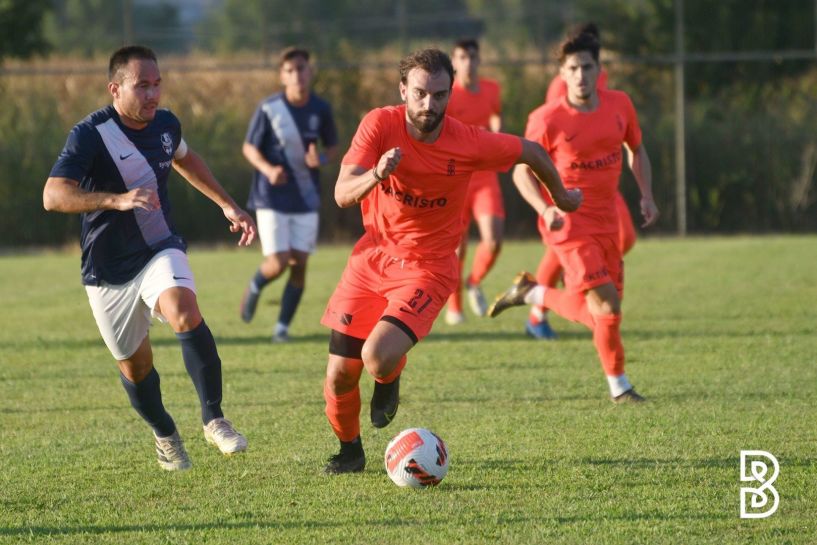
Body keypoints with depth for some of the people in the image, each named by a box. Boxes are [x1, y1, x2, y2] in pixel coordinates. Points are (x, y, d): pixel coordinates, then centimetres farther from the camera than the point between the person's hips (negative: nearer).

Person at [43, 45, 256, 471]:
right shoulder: (90, 135, -20)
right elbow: (53, 195, -33)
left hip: (159, 250, 2)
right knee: (135, 366, 9)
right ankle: (165, 435, 38)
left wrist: (228, 205, 22)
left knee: (185, 313, -29)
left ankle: (214, 419, -19)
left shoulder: (166, 125, -2)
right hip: (108, 271, -2)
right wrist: (117, 200, -45)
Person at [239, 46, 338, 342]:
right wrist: (267, 169, -21)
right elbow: (249, 147, -1)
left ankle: (282, 326, 13)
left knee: (299, 265, -1)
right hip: (272, 198, -3)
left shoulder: (321, 109, -2)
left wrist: (321, 159, -14)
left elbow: (332, 146, 10)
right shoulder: (268, 109, -10)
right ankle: (254, 287, 26)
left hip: (306, 199, 3)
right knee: (278, 263, -10)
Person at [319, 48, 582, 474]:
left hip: (427, 267, -2)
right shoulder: (380, 125, -14)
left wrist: (561, 196, 19)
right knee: (339, 376, 0)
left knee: (378, 358, -26)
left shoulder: (469, 143, -17)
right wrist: (377, 174, -44)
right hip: (372, 257, 2)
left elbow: (530, 151, 2)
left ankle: (389, 380, 14)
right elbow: (343, 195, -22)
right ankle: (349, 450, 32)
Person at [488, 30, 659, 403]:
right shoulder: (547, 119, -13)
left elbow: (636, 150, 18)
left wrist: (646, 195, 5)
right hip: (568, 222, -6)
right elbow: (522, 172, -6)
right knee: (607, 305, -15)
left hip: (606, 221, 6)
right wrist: (545, 209, -22)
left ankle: (532, 293, 30)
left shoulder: (619, 105, 1)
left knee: (596, 313, 9)